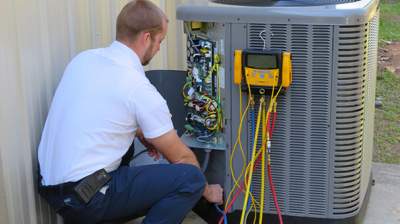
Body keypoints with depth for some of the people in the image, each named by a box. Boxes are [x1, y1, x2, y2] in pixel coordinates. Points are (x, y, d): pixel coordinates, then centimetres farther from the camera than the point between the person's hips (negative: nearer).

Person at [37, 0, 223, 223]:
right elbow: (181, 158, -3)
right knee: (190, 178, -8)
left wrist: (142, 134, 24)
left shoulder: (84, 58, 6)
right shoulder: (140, 89, -14)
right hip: (86, 198, -8)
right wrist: (206, 190, 14)